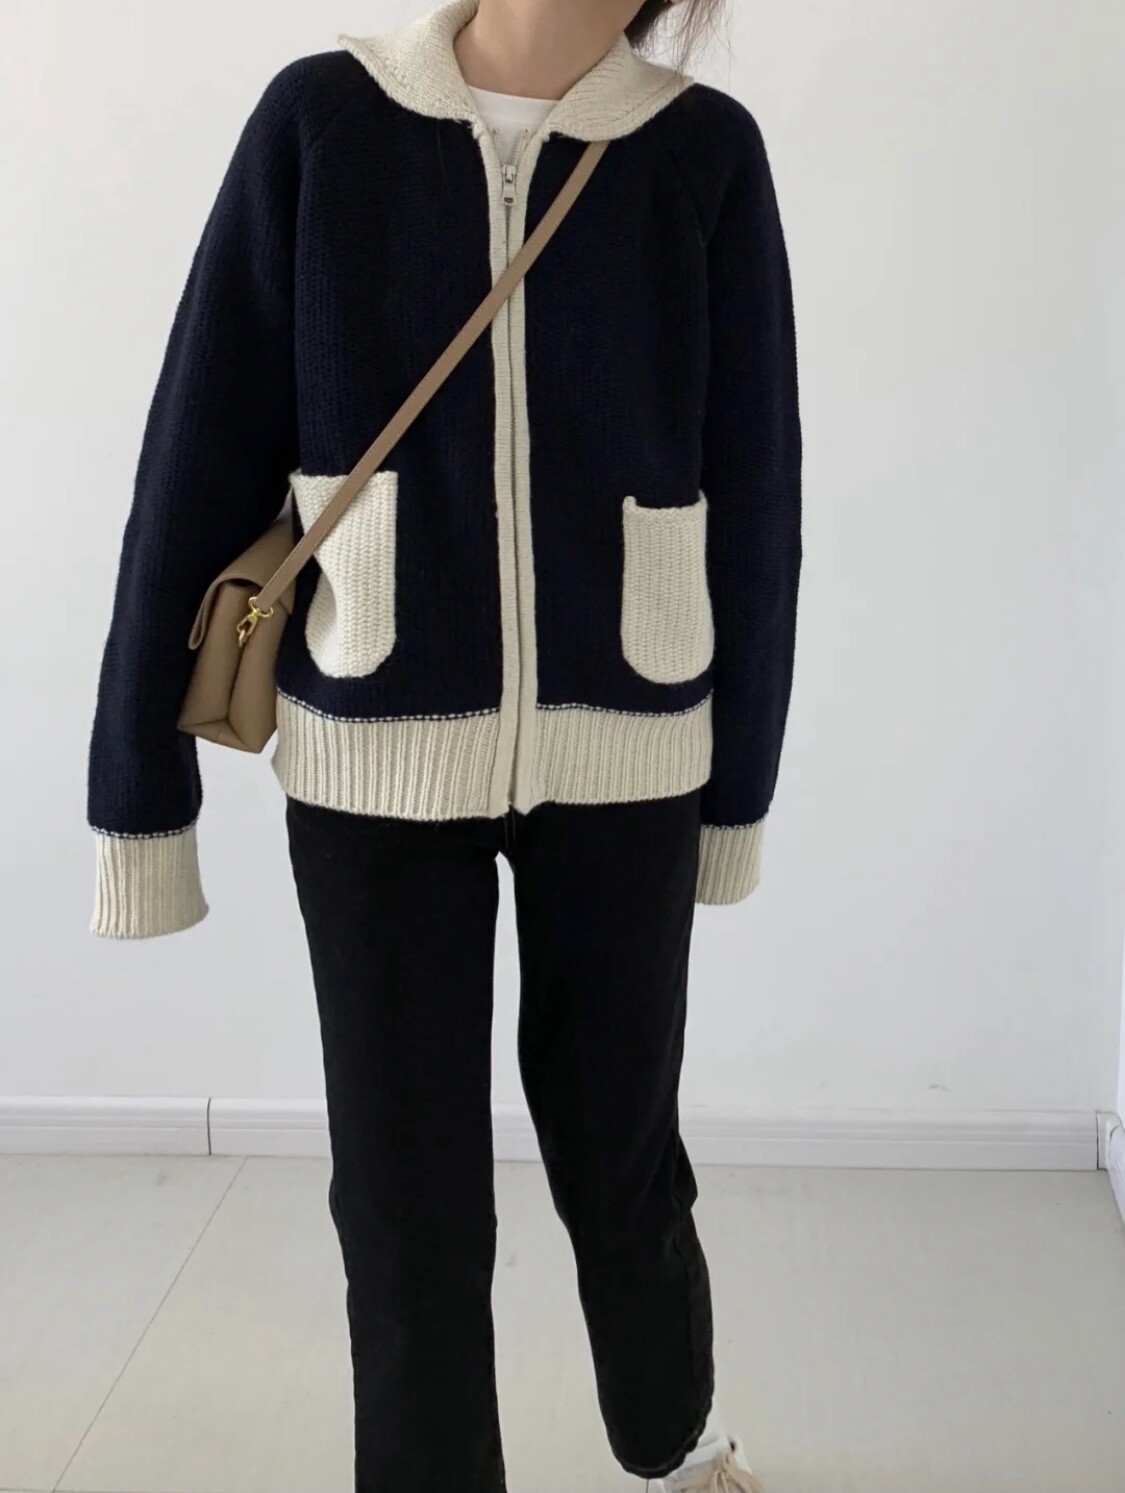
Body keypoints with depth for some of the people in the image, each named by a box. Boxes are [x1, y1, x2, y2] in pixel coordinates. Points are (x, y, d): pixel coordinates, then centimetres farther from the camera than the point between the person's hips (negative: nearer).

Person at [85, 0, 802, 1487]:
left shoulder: (706, 152, -3)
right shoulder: (320, 121, -5)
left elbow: (754, 495, 1)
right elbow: (200, 465, -5)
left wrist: (742, 785, 5)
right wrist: (140, 790, -5)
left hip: (621, 754, 1)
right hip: (377, 756, 0)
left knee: (621, 1154, 15)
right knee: (405, 1193, 6)